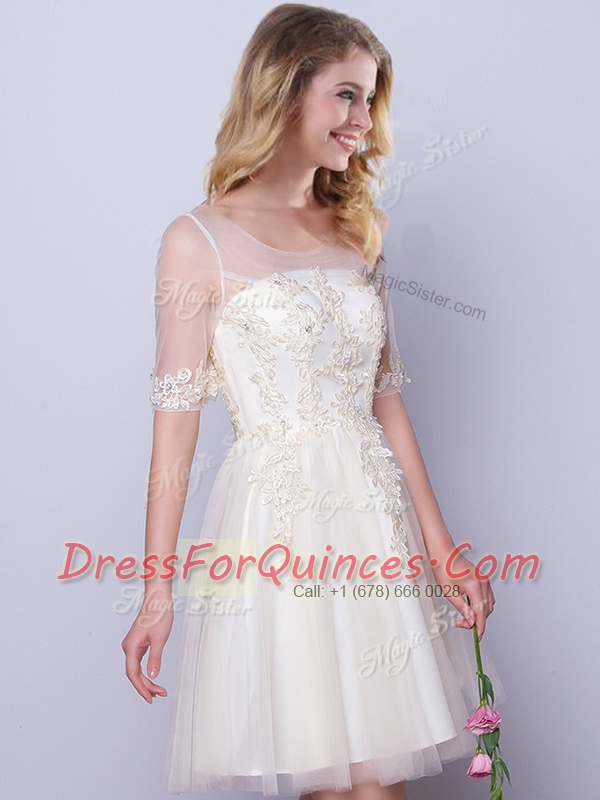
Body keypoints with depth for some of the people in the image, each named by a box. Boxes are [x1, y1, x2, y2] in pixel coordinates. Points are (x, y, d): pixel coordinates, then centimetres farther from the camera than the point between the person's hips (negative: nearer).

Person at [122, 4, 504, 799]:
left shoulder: (357, 233, 12)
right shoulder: (201, 240, -5)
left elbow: (386, 397, 11)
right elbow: (176, 419, -6)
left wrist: (441, 546, 8)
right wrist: (157, 589, -7)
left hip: (376, 518, 5)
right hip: (277, 522, -5)